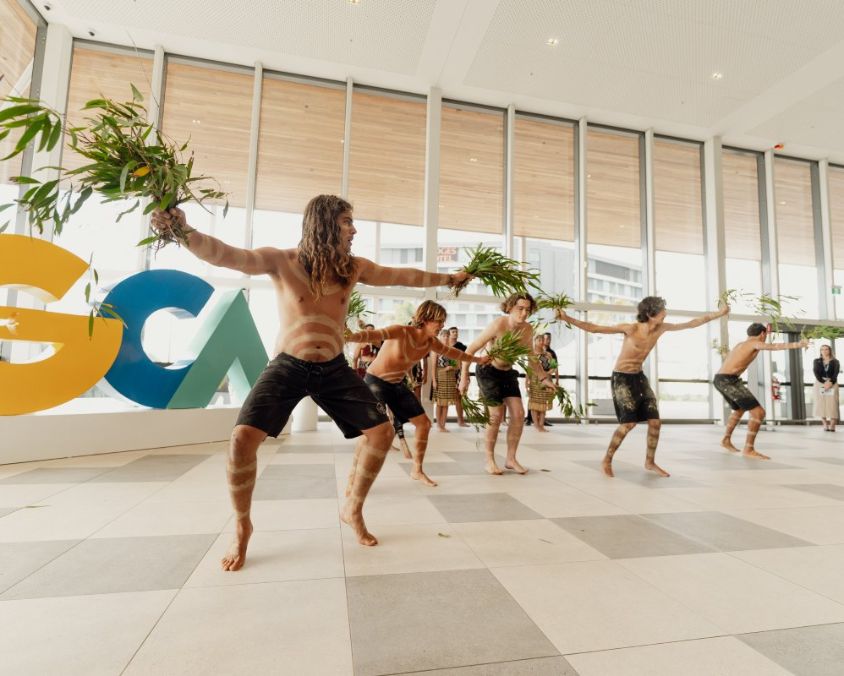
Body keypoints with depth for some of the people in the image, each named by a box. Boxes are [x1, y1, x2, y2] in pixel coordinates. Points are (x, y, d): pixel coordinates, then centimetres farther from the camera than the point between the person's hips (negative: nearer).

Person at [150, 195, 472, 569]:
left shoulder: (354, 268, 3)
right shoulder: (281, 261, -8)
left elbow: (403, 275, 12)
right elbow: (226, 255, -21)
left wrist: (449, 278, 19)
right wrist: (185, 231, -41)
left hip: (334, 369, 4)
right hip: (288, 367, -3)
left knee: (382, 432, -2)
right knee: (243, 437, -20)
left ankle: (353, 509, 22)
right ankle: (242, 526, 9)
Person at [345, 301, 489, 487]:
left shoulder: (431, 342, -4)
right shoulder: (401, 332, -26)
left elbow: (452, 352, 14)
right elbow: (375, 335, -43)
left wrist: (477, 359, 27)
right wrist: (349, 337, -62)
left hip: (397, 384, 8)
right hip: (376, 381, -7)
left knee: (424, 423, 6)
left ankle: (417, 470, 23)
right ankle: (353, 476, -4)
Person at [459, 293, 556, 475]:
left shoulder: (528, 329, -6)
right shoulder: (498, 325, -25)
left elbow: (531, 358, 9)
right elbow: (471, 349, -20)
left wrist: (544, 378, 1)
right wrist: (464, 376, -21)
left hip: (508, 372, 6)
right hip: (488, 370, -6)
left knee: (519, 415, -1)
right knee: (497, 415, -11)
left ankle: (510, 459, 14)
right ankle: (489, 460, 7)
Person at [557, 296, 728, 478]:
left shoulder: (661, 328, -1)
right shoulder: (631, 329, -20)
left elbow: (690, 324, 13)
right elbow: (595, 328, -24)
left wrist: (718, 313, 16)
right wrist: (567, 319, -34)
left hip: (639, 377, 7)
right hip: (622, 378, -7)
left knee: (655, 421, 3)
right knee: (629, 422, -14)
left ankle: (650, 462, 22)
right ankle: (607, 460, 3)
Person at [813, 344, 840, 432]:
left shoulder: (835, 362, 9)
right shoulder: (816, 361, 11)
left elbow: (836, 373, -5)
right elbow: (816, 373, -2)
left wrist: (830, 382, -22)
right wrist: (823, 382, -18)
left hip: (832, 384, -1)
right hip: (820, 383, 1)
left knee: (832, 404, -8)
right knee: (821, 404, -6)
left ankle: (832, 425, -7)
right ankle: (825, 425, -1)